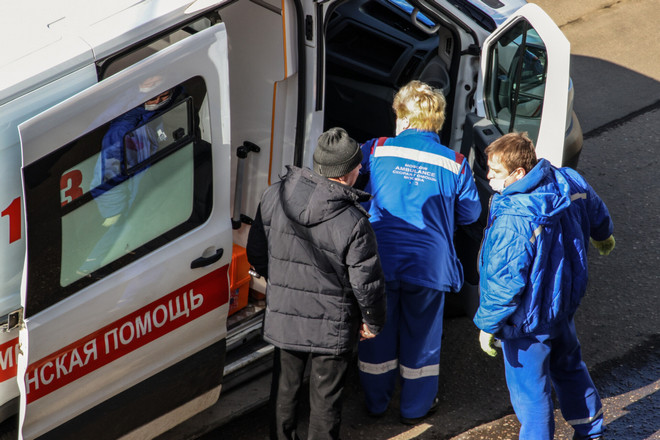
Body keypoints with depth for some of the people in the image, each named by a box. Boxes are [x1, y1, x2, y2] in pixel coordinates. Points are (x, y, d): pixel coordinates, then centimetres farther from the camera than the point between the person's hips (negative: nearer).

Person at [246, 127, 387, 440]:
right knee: (325, 397, 13)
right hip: (332, 326, -4)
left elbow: (256, 252, 3)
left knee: (284, 387, 22)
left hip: (282, 316, 4)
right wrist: (373, 322, 3)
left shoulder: (275, 196, -9)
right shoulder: (353, 223, -23)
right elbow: (367, 282, -15)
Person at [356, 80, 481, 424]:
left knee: (377, 331, 19)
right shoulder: (455, 164, -5)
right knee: (421, 334, 17)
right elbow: (470, 214, 7)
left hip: (379, 261, 1)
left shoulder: (376, 150, -5)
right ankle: (415, 406, 31)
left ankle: (376, 401, 35)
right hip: (428, 264, -1)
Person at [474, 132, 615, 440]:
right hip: (564, 303, 9)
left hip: (528, 320, -9)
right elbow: (595, 211, 13)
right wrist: (604, 236, 36)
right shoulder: (567, 182, -10)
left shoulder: (512, 221, -35)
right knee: (569, 367, 29)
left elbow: (505, 282, -30)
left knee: (529, 388, 10)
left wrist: (487, 324, -16)